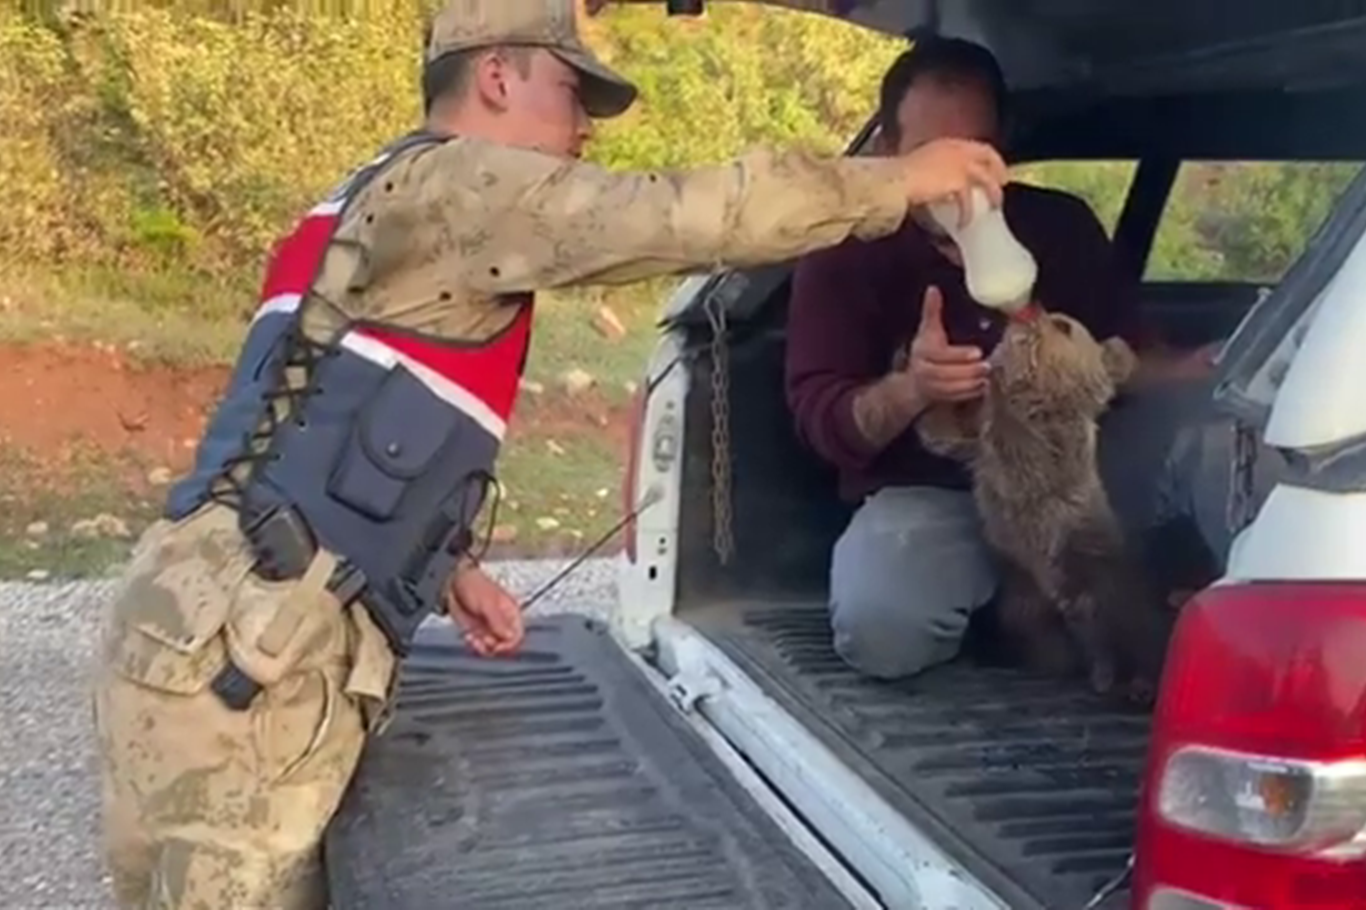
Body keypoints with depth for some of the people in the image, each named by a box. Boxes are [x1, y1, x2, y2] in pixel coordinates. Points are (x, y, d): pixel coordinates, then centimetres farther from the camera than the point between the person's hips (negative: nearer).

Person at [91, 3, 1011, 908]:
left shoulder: (399, 205, 25)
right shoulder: (456, 181, -6)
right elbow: (694, 215, -12)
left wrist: (450, 566, 15)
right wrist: (898, 181, 0)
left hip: (241, 625, 10)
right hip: (245, 636, -10)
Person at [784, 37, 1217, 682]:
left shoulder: (1063, 225, 8)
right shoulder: (845, 255, -4)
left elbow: (1127, 355, 8)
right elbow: (819, 417, -11)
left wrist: (1192, 371, -16)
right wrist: (909, 390, -33)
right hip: (929, 496, -2)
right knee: (878, 628, -33)